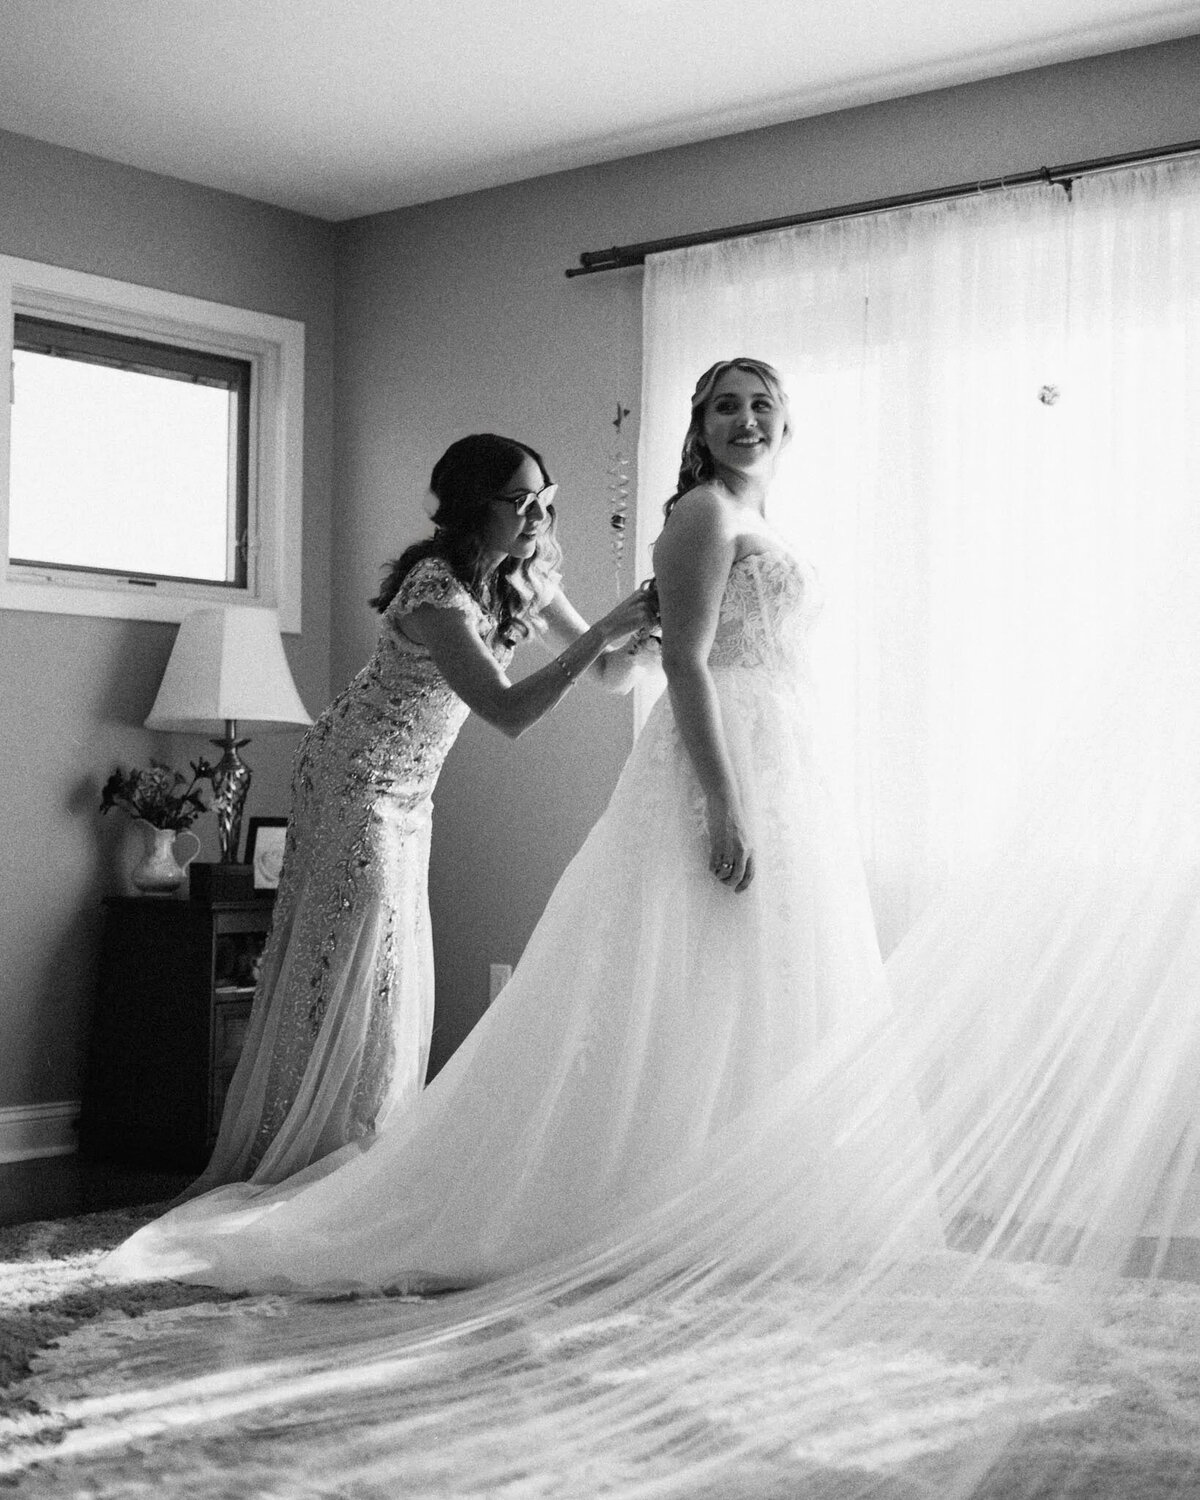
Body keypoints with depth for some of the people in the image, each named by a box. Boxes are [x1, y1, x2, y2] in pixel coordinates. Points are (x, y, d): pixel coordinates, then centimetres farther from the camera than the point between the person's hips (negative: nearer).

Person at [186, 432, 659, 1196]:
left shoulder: (526, 575, -3)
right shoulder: (435, 592, -28)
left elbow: (610, 675, 1)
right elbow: (509, 712, -37)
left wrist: (641, 639, -20)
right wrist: (603, 632, -37)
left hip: (410, 791, 8)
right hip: (354, 781, -8)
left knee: (396, 978, 9)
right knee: (348, 969, -6)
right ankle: (289, 1161, 5)